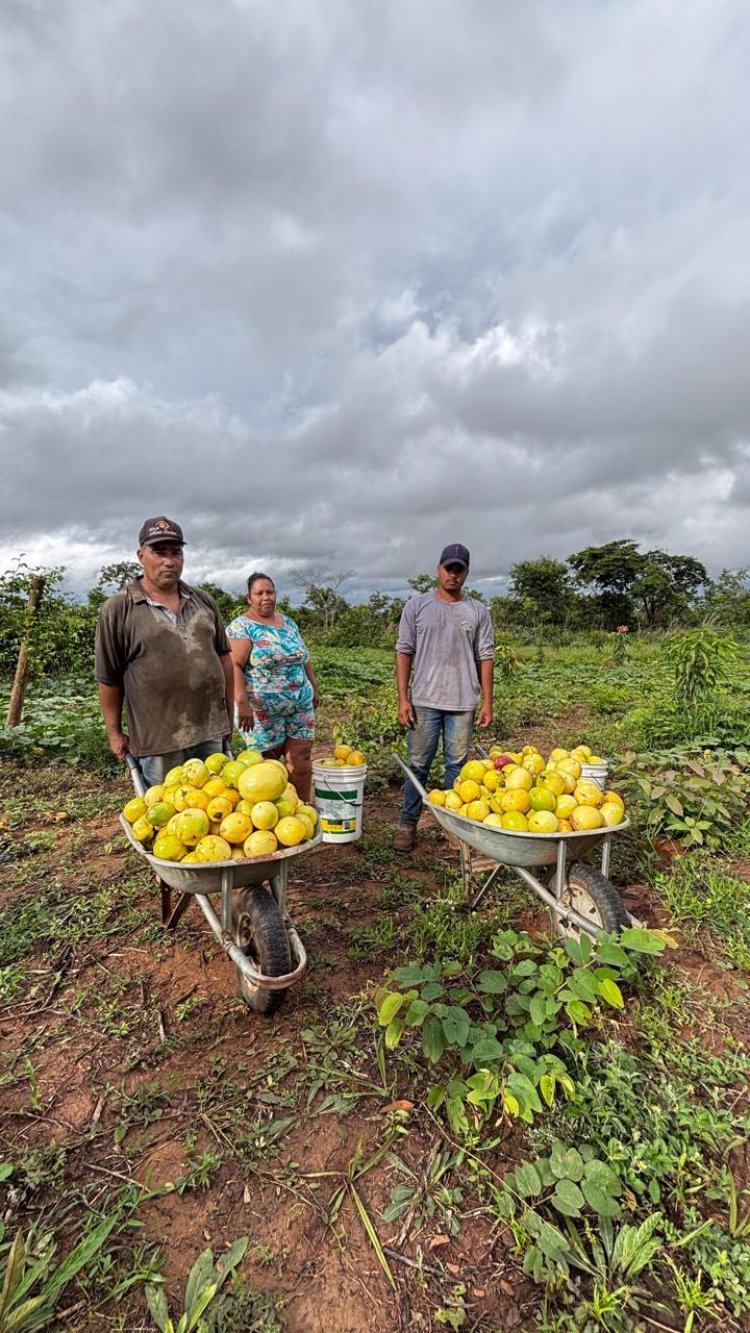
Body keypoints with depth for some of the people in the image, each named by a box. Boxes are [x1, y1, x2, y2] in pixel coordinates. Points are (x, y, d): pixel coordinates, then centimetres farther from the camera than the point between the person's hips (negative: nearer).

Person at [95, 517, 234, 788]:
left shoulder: (204, 601, 8)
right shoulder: (117, 609, -4)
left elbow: (223, 657, 12)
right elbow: (109, 679, 0)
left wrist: (229, 713, 11)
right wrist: (115, 733, 2)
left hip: (212, 731, 4)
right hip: (158, 741, -3)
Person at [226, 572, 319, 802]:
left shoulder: (288, 622, 12)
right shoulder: (242, 626, -7)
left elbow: (304, 658, 19)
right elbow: (235, 665, -17)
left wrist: (314, 688, 17)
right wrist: (242, 702, -26)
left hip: (301, 705, 5)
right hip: (263, 710, -5)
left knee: (301, 761, 7)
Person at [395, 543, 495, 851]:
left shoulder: (478, 611, 6)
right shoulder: (417, 606, 3)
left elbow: (485, 658, 6)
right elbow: (404, 652, 2)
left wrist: (487, 702, 2)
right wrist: (403, 699, -4)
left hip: (463, 702, 1)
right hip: (424, 701, -1)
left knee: (457, 764, 10)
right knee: (418, 764, 6)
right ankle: (407, 825, 17)